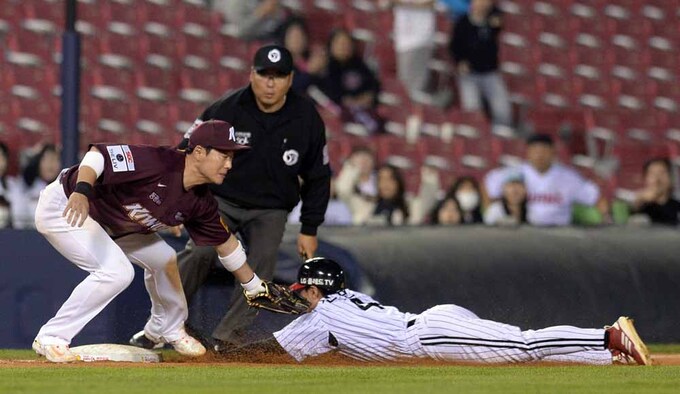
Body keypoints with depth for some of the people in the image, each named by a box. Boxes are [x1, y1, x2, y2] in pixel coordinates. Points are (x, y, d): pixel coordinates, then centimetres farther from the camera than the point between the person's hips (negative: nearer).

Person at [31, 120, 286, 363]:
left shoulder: (200, 202, -5)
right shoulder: (158, 163, -31)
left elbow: (225, 242, 9)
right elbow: (98, 154, -35)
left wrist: (255, 287, 14)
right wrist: (82, 191, -51)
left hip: (109, 221, 9)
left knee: (162, 259, 15)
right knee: (116, 271, -24)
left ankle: (167, 330, 40)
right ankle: (50, 338, -16)